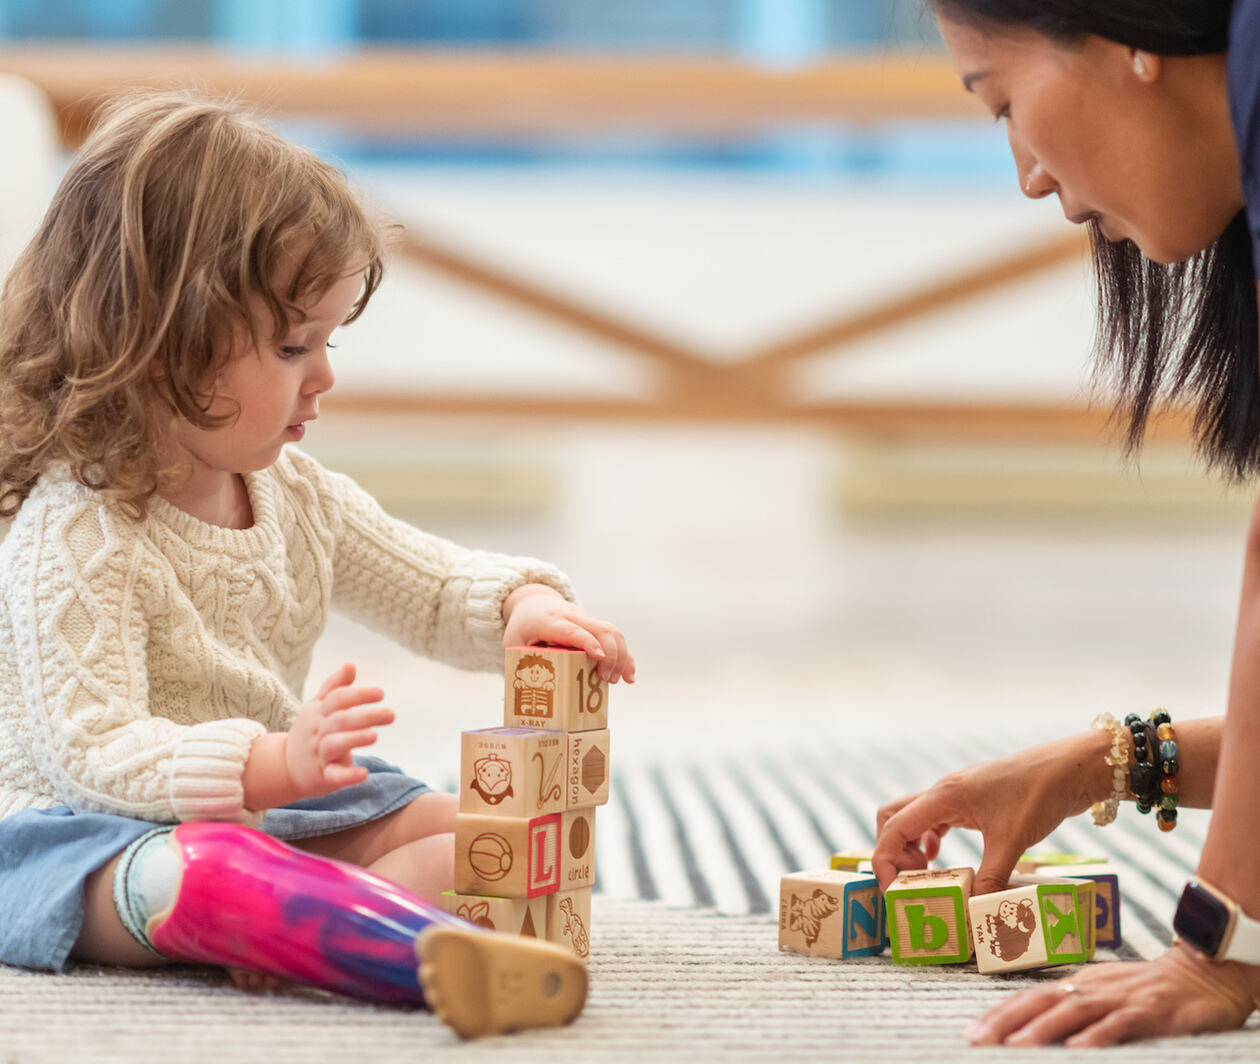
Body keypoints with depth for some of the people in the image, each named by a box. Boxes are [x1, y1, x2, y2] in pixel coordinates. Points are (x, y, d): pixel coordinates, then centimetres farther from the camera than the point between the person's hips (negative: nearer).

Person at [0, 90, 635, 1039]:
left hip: (265, 810, 9)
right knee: (193, 871, -41)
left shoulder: (299, 498, 6)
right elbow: (93, 753, -27)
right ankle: (445, 954, -64)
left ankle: (301, 932, -37)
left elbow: (436, 588, 16)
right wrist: (271, 766, -41)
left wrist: (523, 603, -8)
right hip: (89, 828, -8)